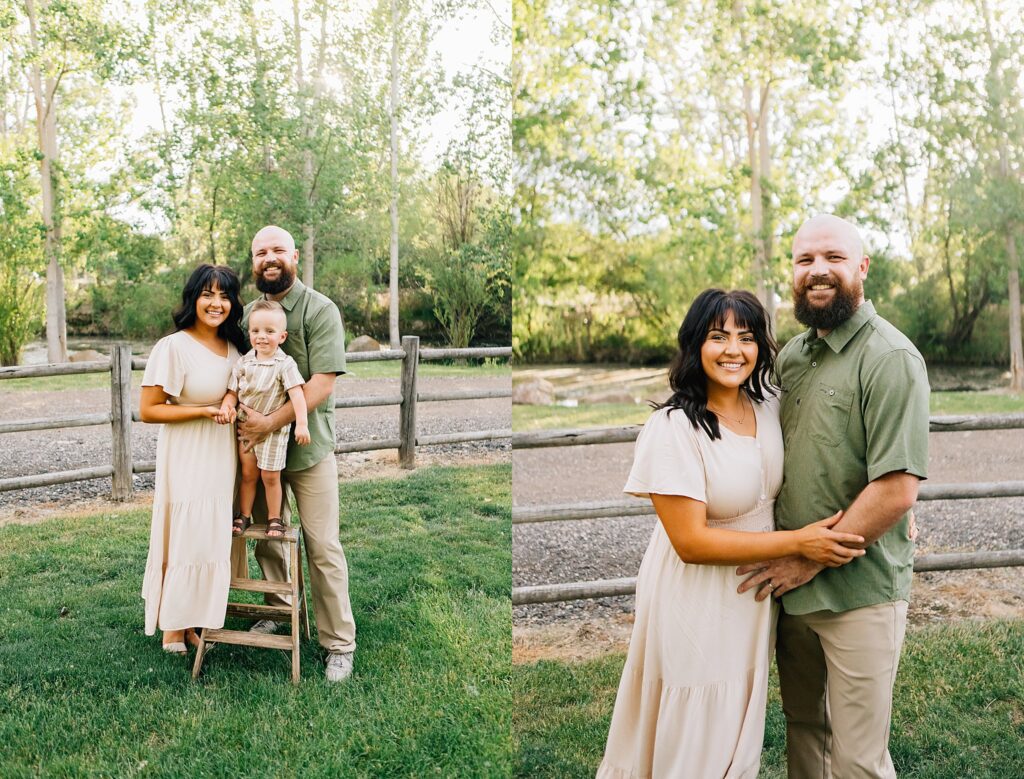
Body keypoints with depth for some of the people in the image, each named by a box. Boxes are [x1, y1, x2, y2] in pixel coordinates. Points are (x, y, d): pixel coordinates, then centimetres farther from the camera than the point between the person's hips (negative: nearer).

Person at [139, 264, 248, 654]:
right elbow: (148, 410, -15)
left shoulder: (233, 346, 5)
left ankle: (198, 619, 28)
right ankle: (174, 625, 18)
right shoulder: (173, 347, -15)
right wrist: (205, 410, -21)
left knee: (217, 537, 12)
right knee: (188, 538, 0)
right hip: (188, 458, -6)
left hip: (223, 456, 7)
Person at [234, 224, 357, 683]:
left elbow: (322, 384, -18)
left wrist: (269, 423, -23)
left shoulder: (319, 310, -10)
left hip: (307, 447, -5)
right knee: (266, 535, 16)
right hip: (258, 447, 5)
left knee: (322, 547, -2)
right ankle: (279, 611, 37)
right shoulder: (248, 313, 8)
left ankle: (339, 644, 9)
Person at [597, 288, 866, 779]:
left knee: (739, 738, 24)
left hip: (755, 597, 6)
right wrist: (798, 542, -23)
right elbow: (691, 542, -24)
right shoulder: (673, 427, -23)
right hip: (697, 604, -6)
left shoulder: (770, 407, -4)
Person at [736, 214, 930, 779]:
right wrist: (786, 563, 6)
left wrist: (810, 559, -16)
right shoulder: (793, 354, 8)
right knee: (802, 725, 21)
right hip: (789, 585, 7)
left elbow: (897, 490, -21)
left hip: (858, 593, -6)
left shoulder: (890, 358, -15)